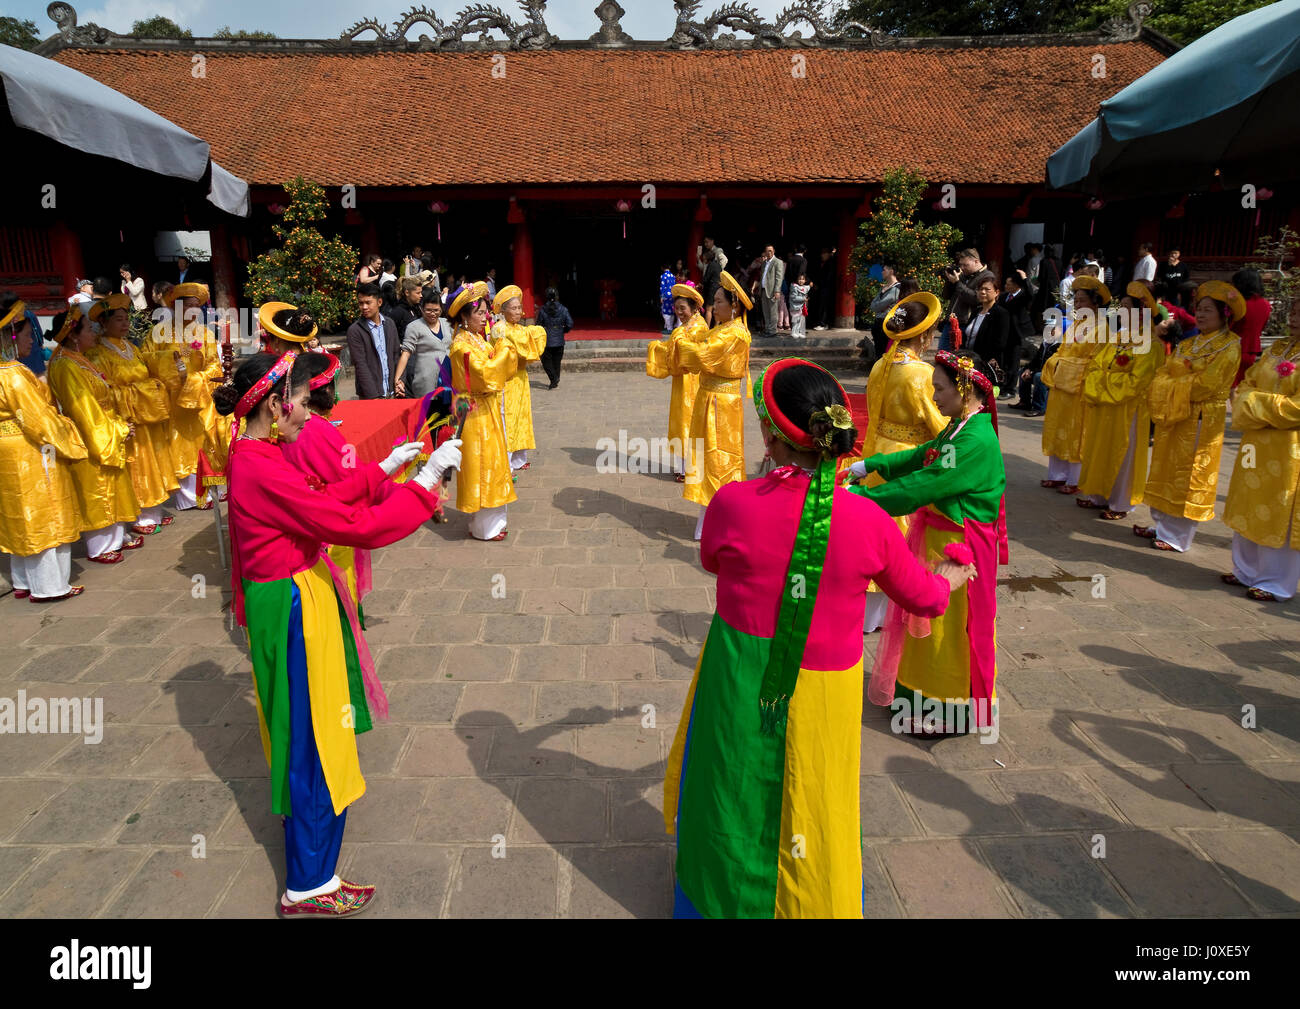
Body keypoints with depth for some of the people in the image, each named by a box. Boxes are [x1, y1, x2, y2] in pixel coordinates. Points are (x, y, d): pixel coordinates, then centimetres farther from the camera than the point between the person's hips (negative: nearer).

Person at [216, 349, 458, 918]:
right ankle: (308, 888, 19)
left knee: (309, 729, 30)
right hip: (295, 610, -10)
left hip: (289, 600, 10)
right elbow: (357, 527, -29)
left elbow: (320, 501, 10)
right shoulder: (266, 472, -28)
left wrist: (383, 470, 7)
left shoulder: (254, 457, 3)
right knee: (314, 741, 3)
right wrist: (426, 482, -21)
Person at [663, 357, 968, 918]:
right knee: (813, 811, 22)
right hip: (825, 692, 0)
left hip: (742, 686, 0)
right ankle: (815, 903, 45)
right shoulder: (868, 521, -16)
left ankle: (721, 897, 46)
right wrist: (949, 579, 25)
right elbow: (924, 599, 2)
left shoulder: (733, 503, -19)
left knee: (733, 798, 23)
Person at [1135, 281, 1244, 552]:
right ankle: (1163, 526, 22)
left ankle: (1178, 536, 4)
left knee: (1188, 477, -2)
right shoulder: (1186, 345, 14)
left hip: (1200, 421, -7)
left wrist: (1173, 387, -11)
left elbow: (1207, 384, -18)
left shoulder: (1229, 347, -7)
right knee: (1166, 471, 12)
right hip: (1171, 416, 7)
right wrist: (1166, 391, -13)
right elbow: (1162, 375, 7)